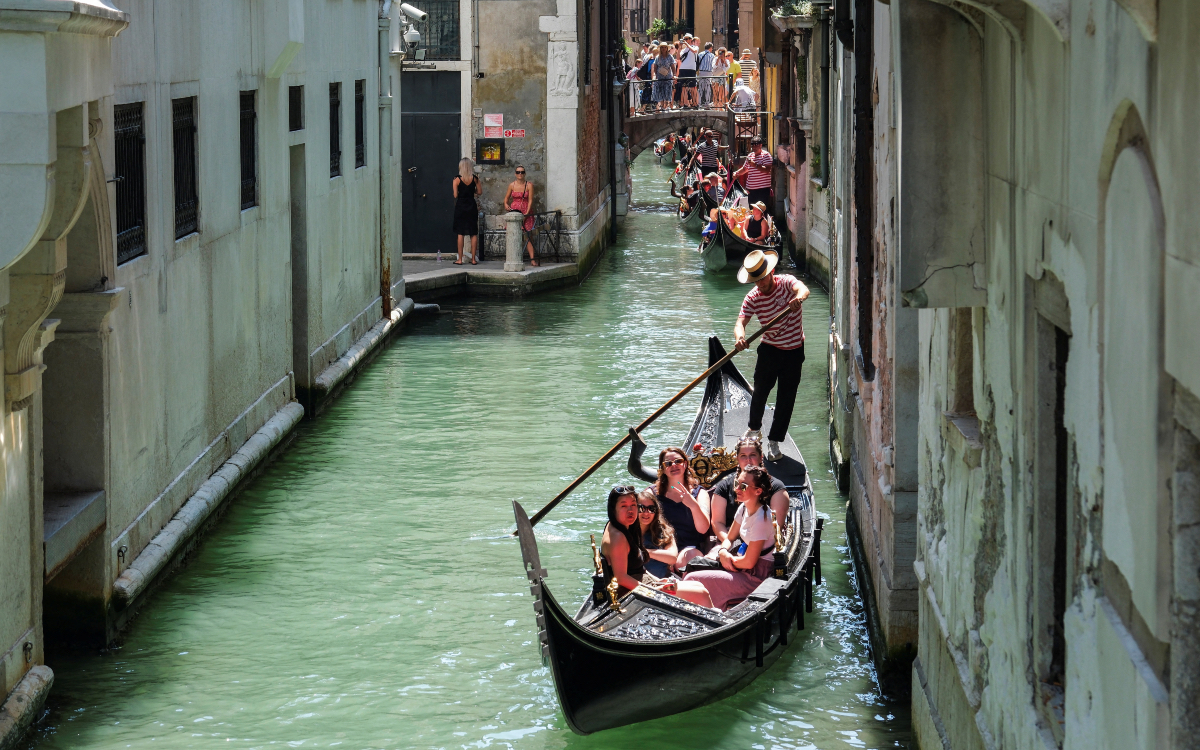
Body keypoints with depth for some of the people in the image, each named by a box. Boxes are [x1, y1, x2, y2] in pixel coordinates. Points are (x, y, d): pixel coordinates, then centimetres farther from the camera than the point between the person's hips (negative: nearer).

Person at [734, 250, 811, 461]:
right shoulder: (752, 298, -12)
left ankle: (774, 442, 14)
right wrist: (739, 336, -48)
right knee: (760, 391, 8)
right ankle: (754, 429, 35)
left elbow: (802, 289, -40)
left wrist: (799, 297, -65)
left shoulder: (785, 282, -17)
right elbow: (741, 322, -24)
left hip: (794, 350, -1)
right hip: (769, 349, 1)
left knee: (786, 398, 3)